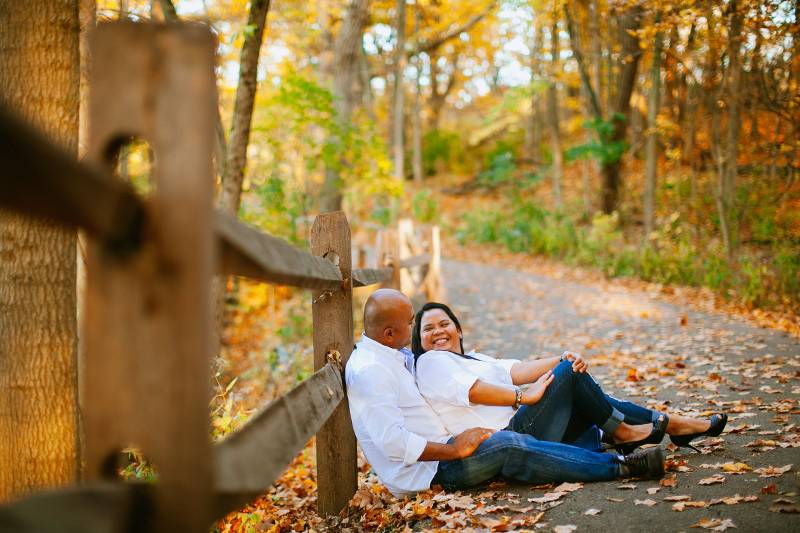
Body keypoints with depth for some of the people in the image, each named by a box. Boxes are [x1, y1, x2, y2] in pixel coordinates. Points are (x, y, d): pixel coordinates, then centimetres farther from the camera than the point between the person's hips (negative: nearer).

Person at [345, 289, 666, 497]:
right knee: (507, 446, -22)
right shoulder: (369, 371, -20)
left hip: (435, 452, 10)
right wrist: (453, 450, -20)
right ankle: (620, 467, -19)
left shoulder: (392, 357, 13)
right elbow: (393, 442, -27)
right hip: (424, 472, -10)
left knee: (520, 441, -4)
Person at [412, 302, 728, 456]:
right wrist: (526, 397, -20)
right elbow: (469, 390, -20)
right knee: (568, 374, -12)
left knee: (592, 398, 6)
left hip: (522, 431, 9)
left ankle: (672, 425, 15)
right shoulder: (431, 362, -2)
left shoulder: (474, 360, 26)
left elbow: (517, 371, 10)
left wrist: (563, 359, -7)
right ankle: (620, 431, 2)